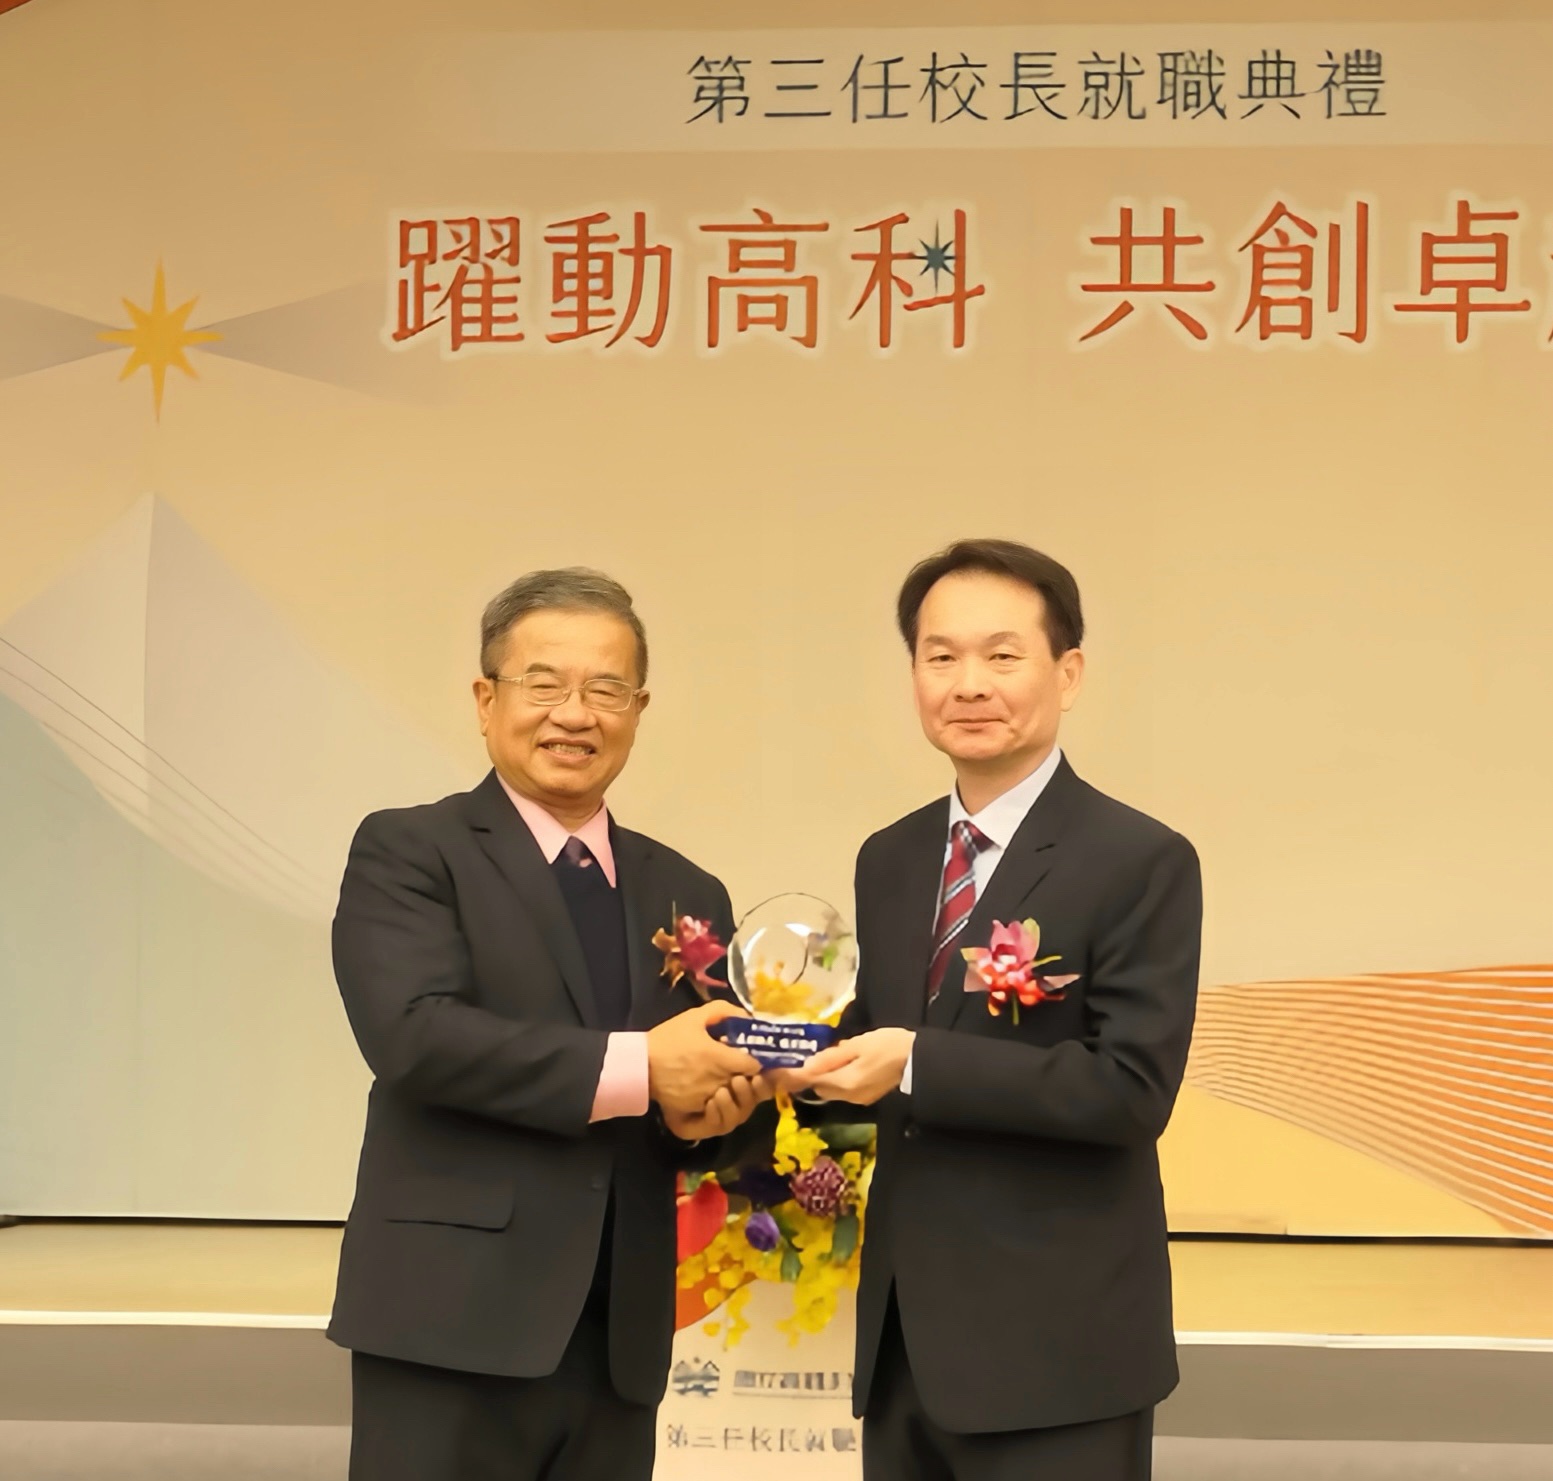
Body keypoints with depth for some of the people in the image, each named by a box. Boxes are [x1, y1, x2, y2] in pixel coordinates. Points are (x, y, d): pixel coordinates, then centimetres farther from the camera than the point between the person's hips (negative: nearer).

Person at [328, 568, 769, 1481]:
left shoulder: (687, 893, 15)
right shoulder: (408, 851, -1)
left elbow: (711, 1068, 17)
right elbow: (415, 1031, -16)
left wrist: (709, 1111, -7)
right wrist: (635, 1068, -21)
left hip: (618, 1339, 5)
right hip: (456, 1323, -5)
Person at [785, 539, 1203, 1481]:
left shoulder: (1142, 863, -10)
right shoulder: (890, 860, 11)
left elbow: (1133, 1088, -18)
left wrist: (917, 1066, -22)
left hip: (1054, 1349, -6)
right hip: (902, 1338, 6)